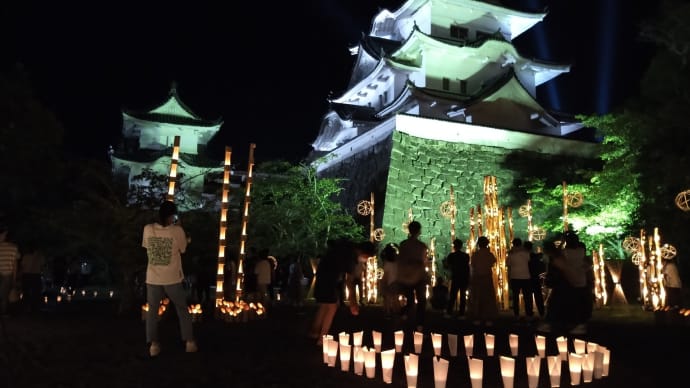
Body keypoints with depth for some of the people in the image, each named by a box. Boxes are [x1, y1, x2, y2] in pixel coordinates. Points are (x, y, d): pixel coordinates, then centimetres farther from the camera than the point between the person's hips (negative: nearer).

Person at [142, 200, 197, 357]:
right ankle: (189, 342, 18)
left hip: (153, 278, 2)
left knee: (152, 311, 17)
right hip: (173, 278, -2)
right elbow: (183, 249, 1)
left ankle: (153, 344, 13)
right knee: (182, 309, 15)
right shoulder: (177, 230, -14)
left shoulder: (148, 229, -6)